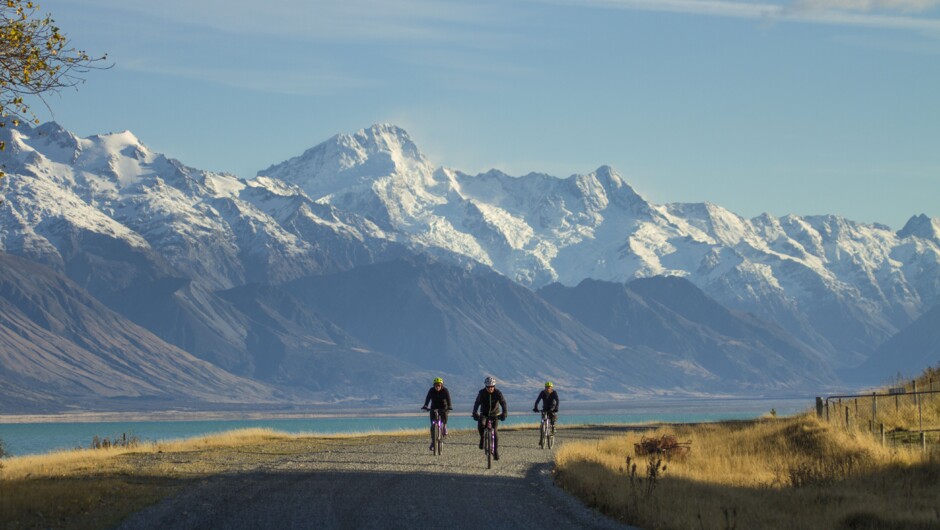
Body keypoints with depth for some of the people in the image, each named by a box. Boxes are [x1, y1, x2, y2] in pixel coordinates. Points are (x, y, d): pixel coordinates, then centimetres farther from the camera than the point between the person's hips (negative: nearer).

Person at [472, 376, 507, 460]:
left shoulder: (498, 393, -16)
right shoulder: (482, 393, -15)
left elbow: (503, 403, -24)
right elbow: (477, 403, -22)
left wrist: (504, 413, -40)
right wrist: (475, 413, -37)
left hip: (495, 414, 0)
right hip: (484, 413, 0)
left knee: (495, 430, -15)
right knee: (481, 424, -30)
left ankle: (496, 451, -7)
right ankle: (482, 438, -1)